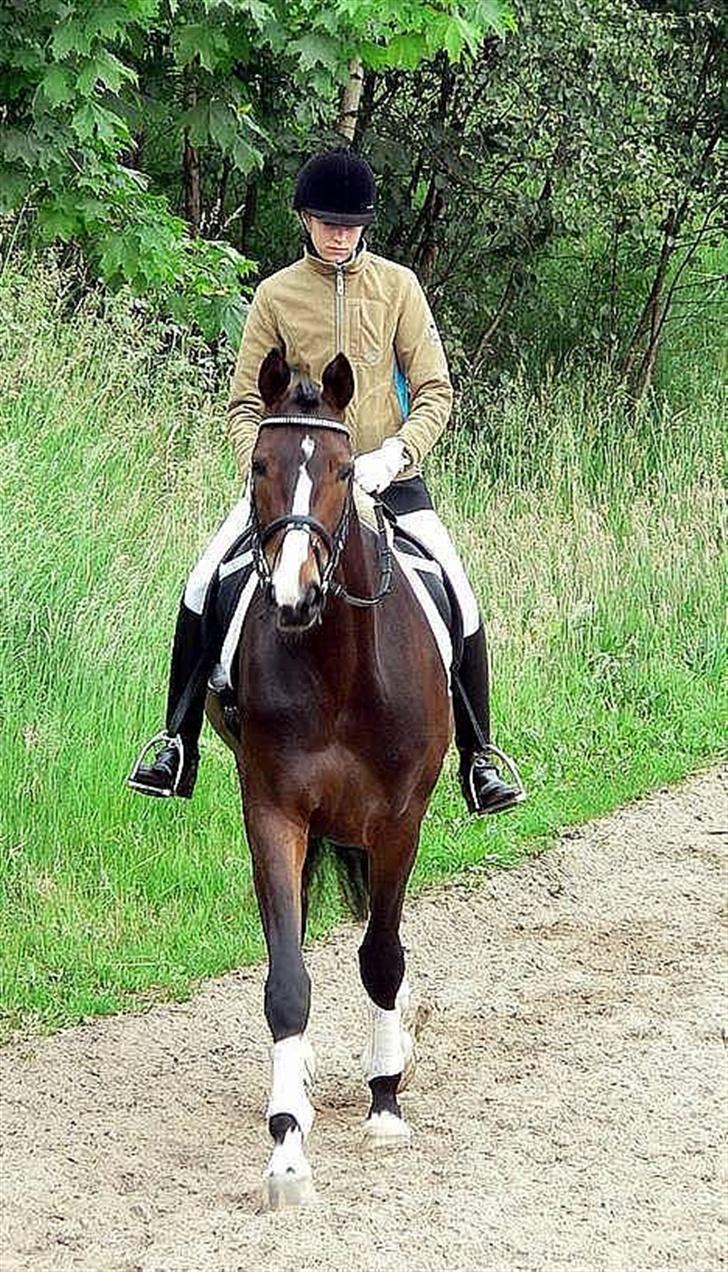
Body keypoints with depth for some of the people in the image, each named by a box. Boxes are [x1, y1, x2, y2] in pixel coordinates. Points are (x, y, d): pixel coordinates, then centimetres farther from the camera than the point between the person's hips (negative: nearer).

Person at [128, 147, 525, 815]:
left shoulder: (397, 286, 1)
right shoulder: (276, 295, 2)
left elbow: (436, 392, -1)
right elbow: (246, 401, 5)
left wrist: (394, 455, -18)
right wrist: (259, 465, -14)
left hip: (387, 478, 0)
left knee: (459, 604, -11)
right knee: (203, 590, -12)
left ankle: (479, 756, 5)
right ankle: (178, 743, 1)